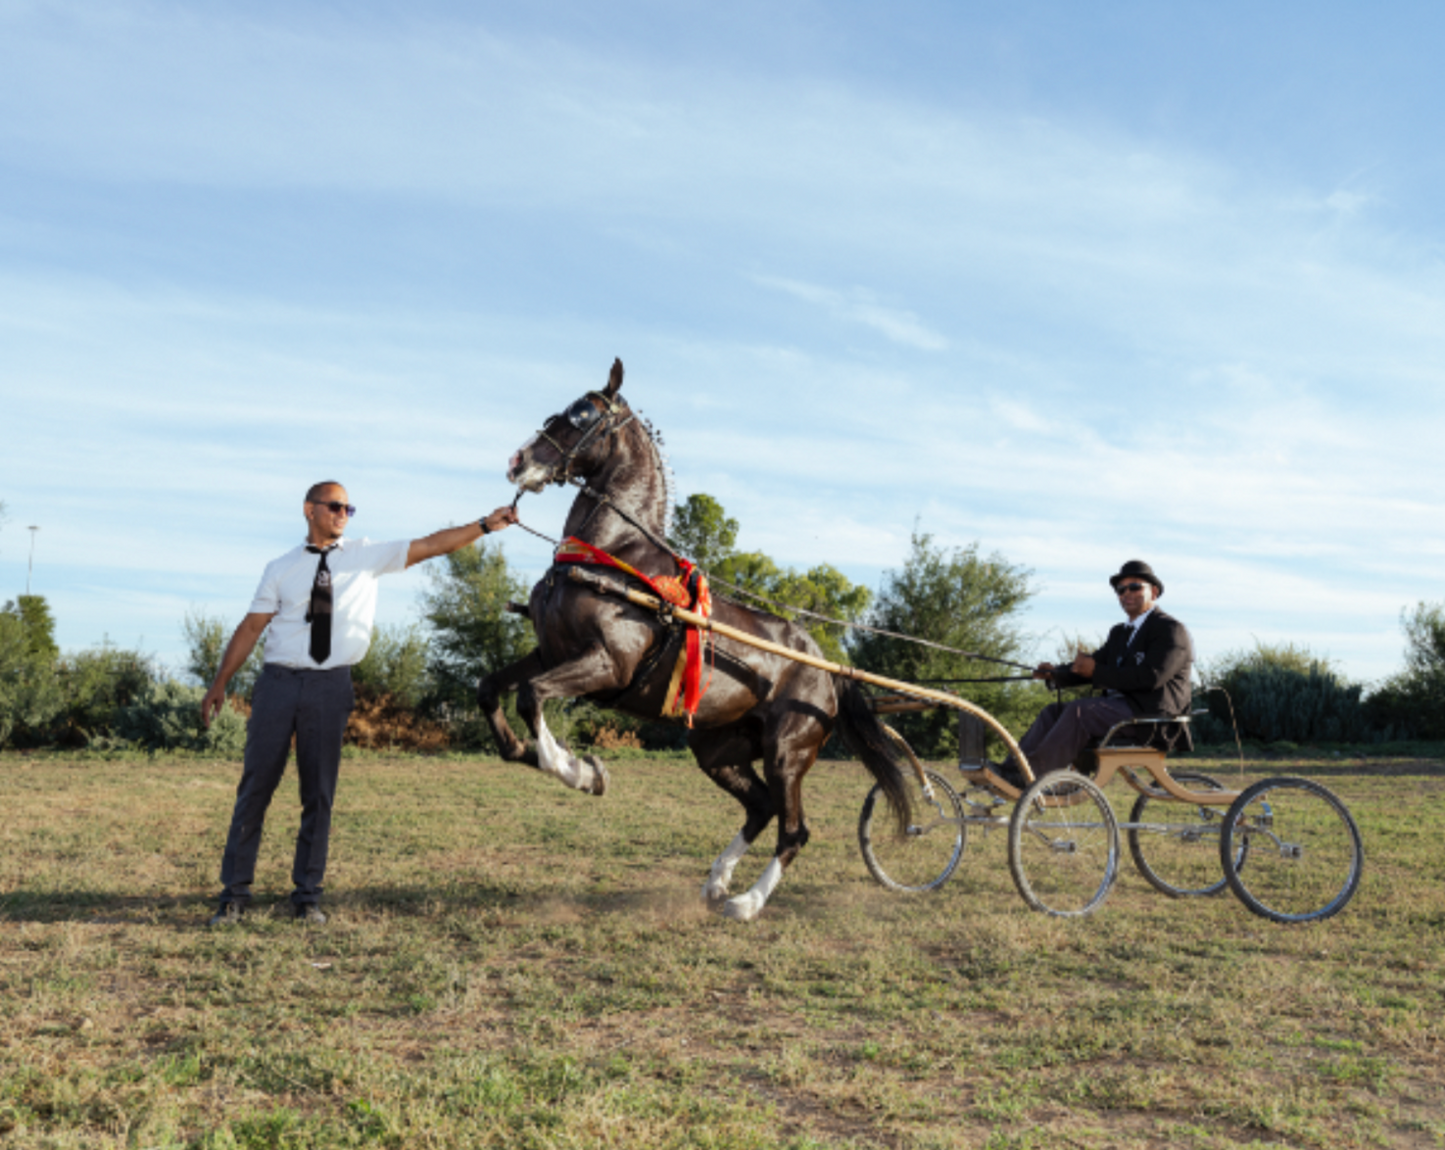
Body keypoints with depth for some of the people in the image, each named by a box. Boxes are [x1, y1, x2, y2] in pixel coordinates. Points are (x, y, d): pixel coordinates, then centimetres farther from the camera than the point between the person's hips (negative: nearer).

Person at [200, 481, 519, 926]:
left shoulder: (367, 556, 9)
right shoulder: (282, 569, 7)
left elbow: (431, 545, 5)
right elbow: (251, 627, 6)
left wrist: (485, 525, -2)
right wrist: (220, 683, 2)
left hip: (330, 688, 1)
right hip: (279, 683, 0)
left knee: (319, 793, 5)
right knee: (256, 786, 1)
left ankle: (307, 896, 16)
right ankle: (235, 893, 10)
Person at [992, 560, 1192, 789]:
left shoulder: (1171, 630, -5)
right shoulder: (1119, 633, 23)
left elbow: (1151, 677, -20)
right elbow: (1093, 664, 15)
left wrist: (1096, 671, -20)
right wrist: (1056, 674, -6)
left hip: (1151, 712, -9)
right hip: (1120, 705, 9)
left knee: (1079, 710, -28)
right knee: (1054, 711, -8)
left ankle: (1028, 777, -32)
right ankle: (1010, 770, -19)